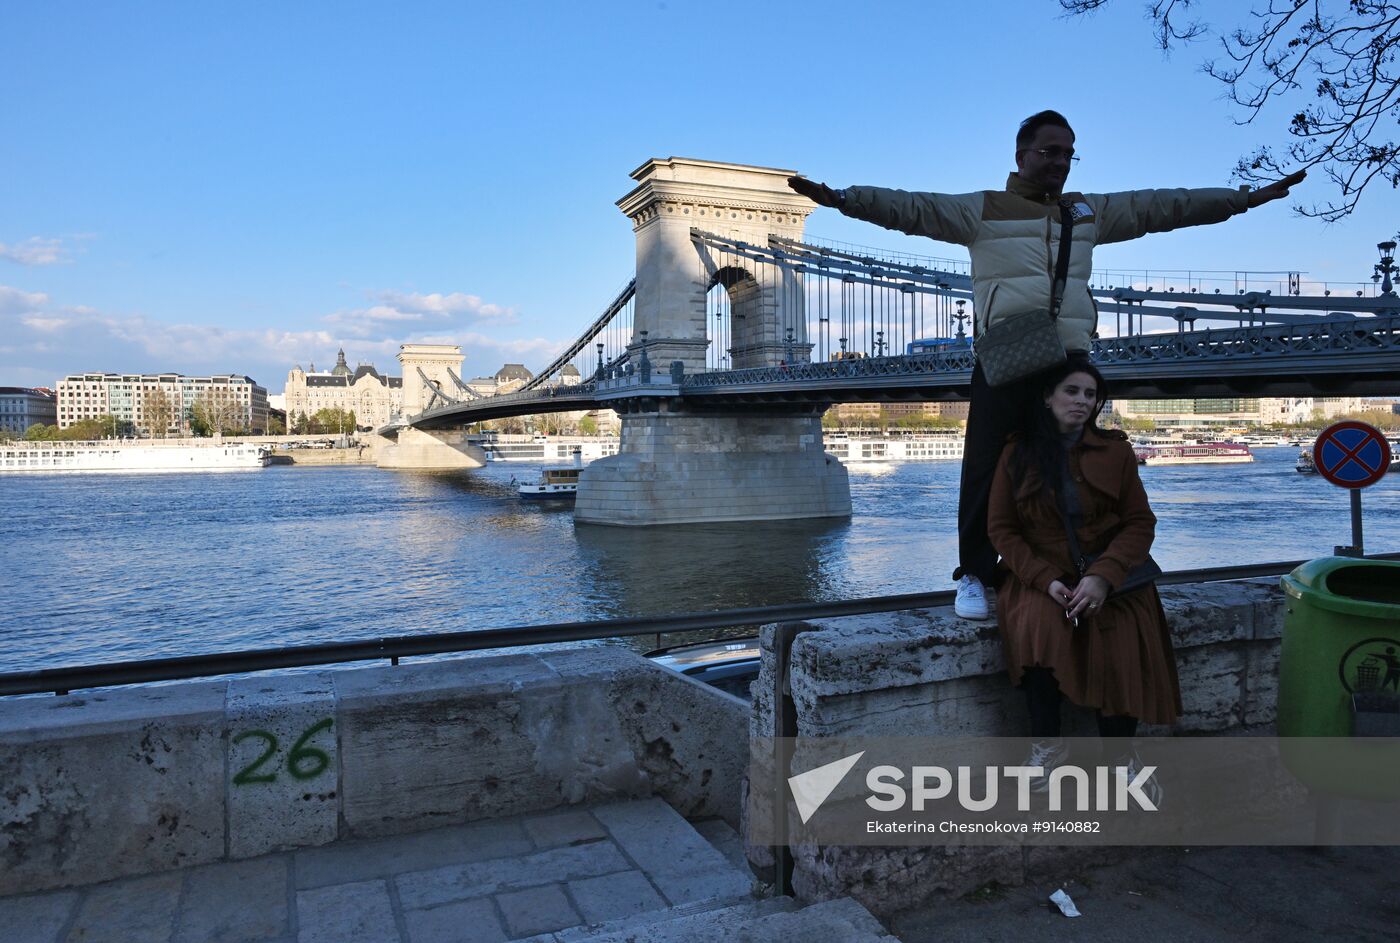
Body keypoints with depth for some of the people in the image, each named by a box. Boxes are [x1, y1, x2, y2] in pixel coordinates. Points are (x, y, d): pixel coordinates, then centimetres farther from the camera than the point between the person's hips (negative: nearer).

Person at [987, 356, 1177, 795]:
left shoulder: (1115, 450, 3)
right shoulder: (1017, 453, 0)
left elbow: (1140, 523, 0)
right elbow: (1001, 528, -1)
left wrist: (1103, 576, -18)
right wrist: (1046, 579, -15)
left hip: (1106, 573, 1)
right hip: (1040, 574, -1)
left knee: (1120, 649, -25)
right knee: (1040, 631, -31)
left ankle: (1121, 752, 0)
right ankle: (1047, 744, -10)